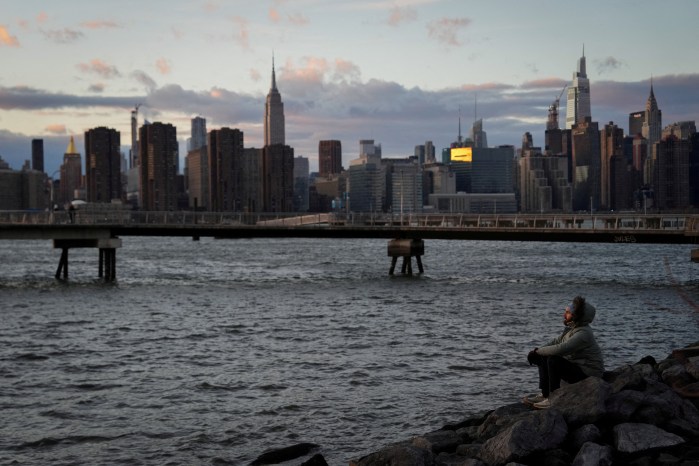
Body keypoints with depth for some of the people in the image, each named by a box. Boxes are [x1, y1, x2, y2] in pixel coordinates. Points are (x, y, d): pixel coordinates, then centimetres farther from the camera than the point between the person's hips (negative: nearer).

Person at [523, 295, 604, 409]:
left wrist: (537, 351, -20)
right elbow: (556, 341, 11)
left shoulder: (583, 334, -25)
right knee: (544, 358, 6)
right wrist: (537, 351, -4)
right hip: (577, 367, 10)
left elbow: (560, 349, -33)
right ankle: (544, 395, 4)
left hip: (587, 375, -10)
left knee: (553, 360, -26)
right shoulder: (572, 327, 6)